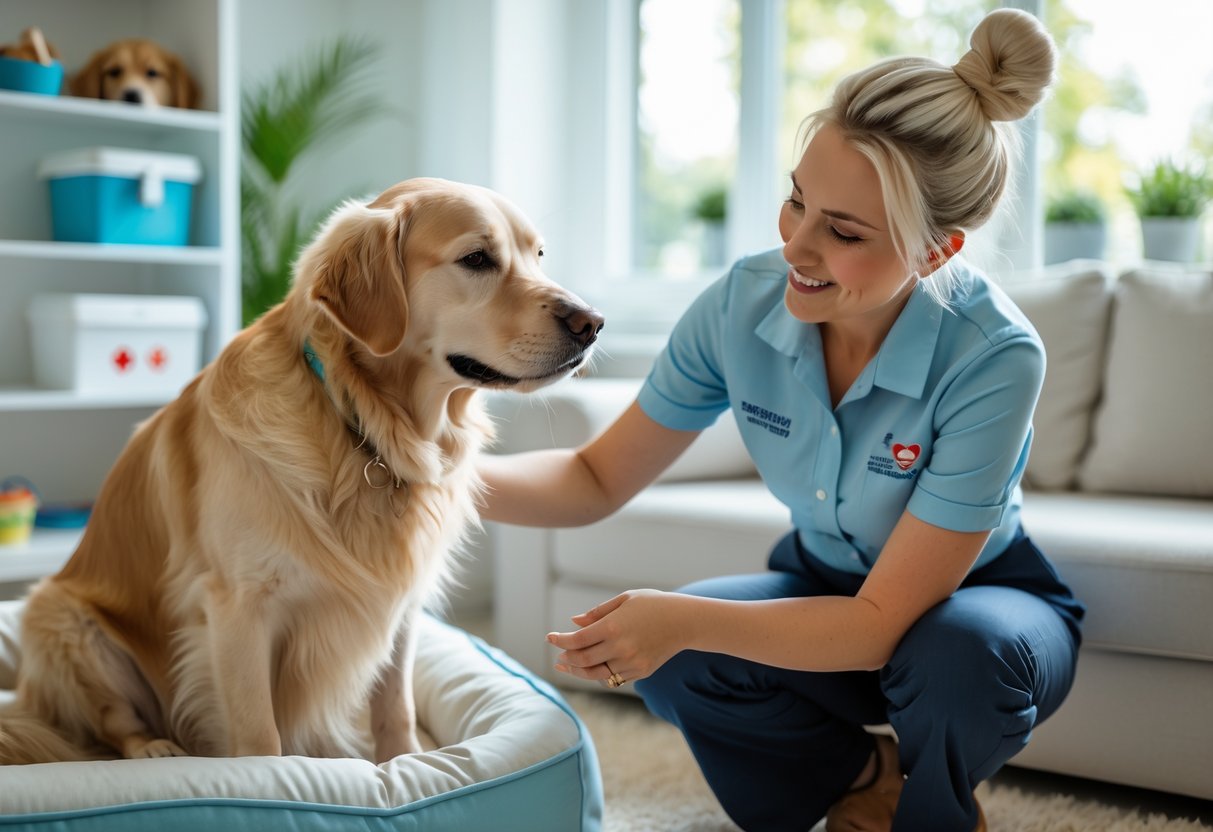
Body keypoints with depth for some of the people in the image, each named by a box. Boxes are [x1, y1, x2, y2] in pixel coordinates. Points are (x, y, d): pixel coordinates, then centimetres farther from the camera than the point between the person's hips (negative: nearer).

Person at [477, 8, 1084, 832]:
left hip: (982, 592, -3)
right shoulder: (744, 303, -20)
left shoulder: (992, 360, -32)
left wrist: (685, 620, -44)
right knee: (660, 652, -24)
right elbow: (597, 480, -11)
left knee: (960, 654, -37)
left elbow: (883, 622, -31)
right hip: (825, 586, 4)